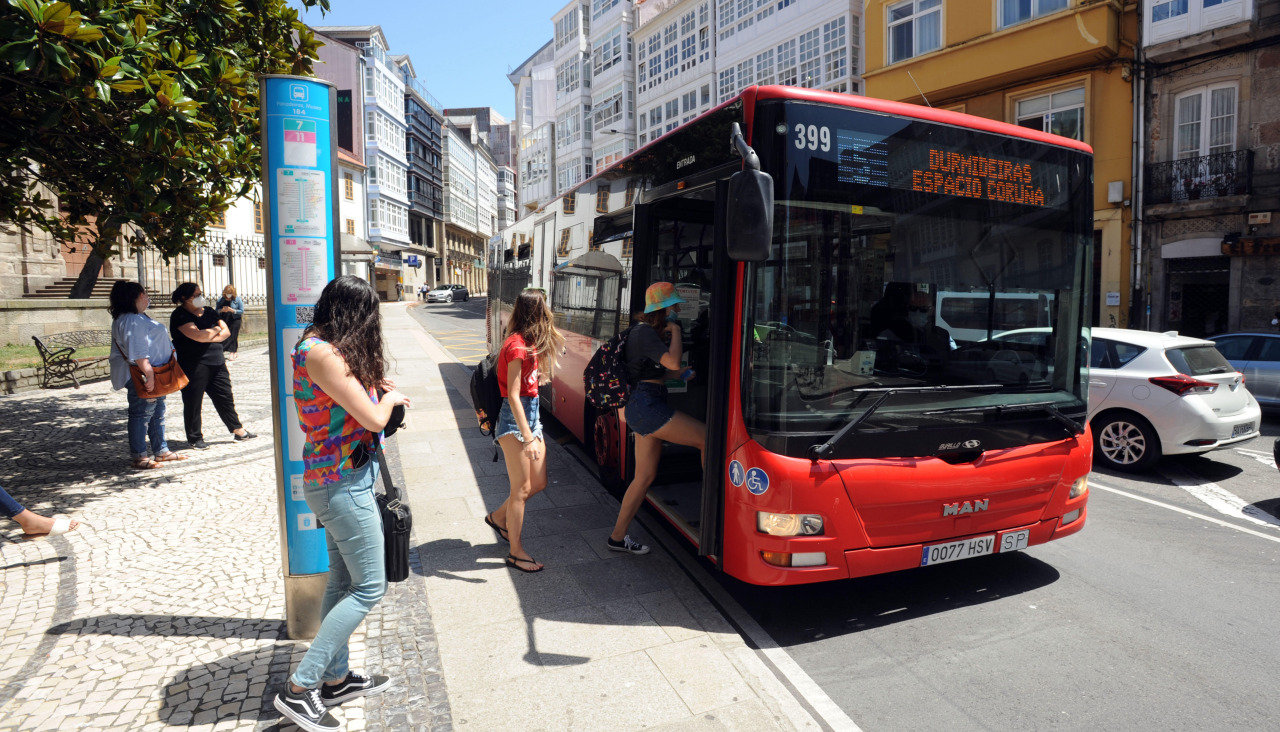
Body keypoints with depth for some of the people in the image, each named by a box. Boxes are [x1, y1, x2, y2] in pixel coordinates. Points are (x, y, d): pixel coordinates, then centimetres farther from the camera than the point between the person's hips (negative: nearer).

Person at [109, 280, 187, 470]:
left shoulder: (139, 317, 17)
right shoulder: (131, 321, -18)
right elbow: (137, 352, -26)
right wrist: (149, 374, -28)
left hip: (154, 375, 11)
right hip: (141, 377, -11)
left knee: (157, 413, 16)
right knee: (142, 415, -4)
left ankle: (161, 451, 26)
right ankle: (139, 457, 3)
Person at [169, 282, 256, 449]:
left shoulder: (208, 311, 13)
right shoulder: (180, 315, -9)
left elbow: (226, 331, 7)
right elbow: (198, 335, -22)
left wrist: (209, 337, -10)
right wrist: (215, 330, -3)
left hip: (216, 362, 7)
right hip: (194, 365, -7)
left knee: (225, 397, 11)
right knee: (193, 402, 3)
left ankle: (238, 431, 18)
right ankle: (194, 438, 15)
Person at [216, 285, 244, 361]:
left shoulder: (237, 299, -2)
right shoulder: (220, 300, 6)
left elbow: (241, 311, -4)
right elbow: (217, 311, 10)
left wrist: (232, 310, -18)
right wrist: (222, 310, -11)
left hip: (235, 320, -3)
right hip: (223, 320, 3)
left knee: (233, 336, -5)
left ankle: (232, 353, 0)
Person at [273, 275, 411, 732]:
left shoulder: (326, 350, 10)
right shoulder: (320, 353, -21)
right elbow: (374, 418, -20)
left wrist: (374, 385, 3)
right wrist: (391, 398, -2)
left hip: (339, 481, 10)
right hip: (343, 483, -10)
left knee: (343, 582, 18)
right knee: (369, 587, -2)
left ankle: (337, 679, 31)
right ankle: (300, 689, 5)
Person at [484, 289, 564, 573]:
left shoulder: (529, 342, 10)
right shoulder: (517, 345, -18)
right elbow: (513, 395, -21)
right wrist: (528, 438, -23)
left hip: (531, 415, 9)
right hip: (514, 420, -9)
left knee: (538, 483, 13)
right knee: (521, 489, 0)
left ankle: (498, 517, 34)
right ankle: (516, 552, 13)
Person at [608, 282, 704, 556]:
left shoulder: (646, 331, 19)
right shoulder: (645, 332, -12)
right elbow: (673, 361, -25)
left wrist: (679, 375, 12)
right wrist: (675, 330, -11)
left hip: (642, 407, 10)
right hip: (647, 405, -10)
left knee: (645, 475, 12)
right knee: (708, 438, -9)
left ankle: (618, 536, 19)